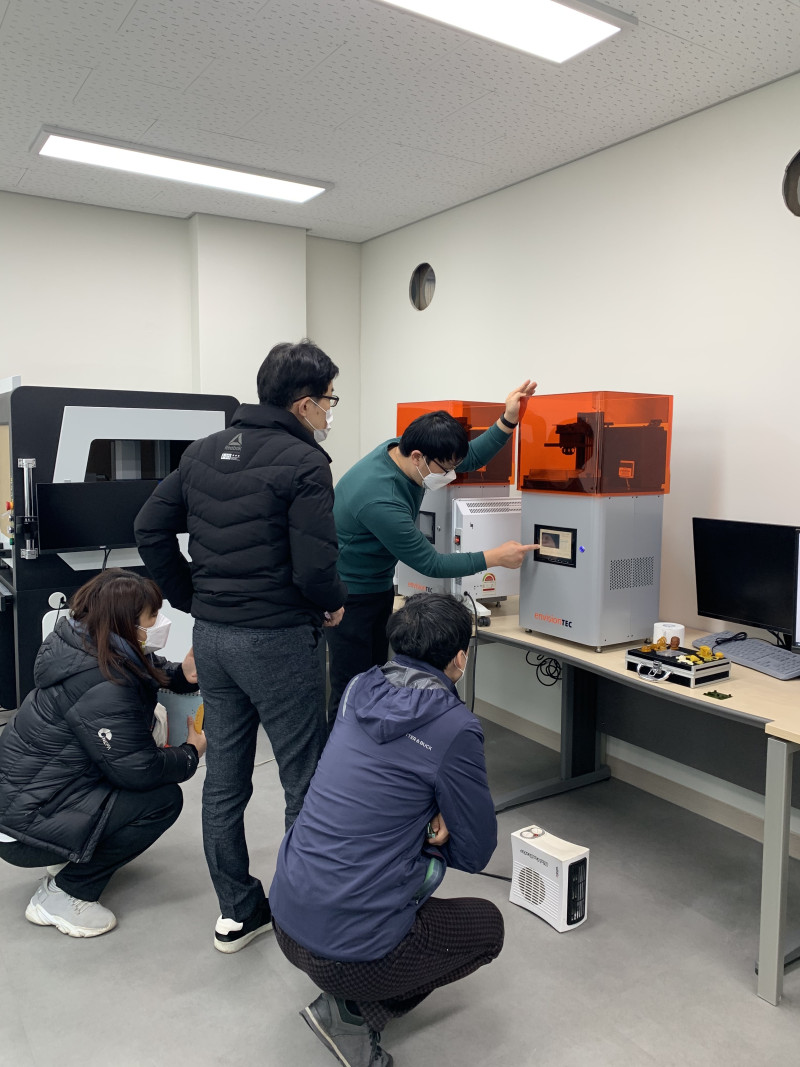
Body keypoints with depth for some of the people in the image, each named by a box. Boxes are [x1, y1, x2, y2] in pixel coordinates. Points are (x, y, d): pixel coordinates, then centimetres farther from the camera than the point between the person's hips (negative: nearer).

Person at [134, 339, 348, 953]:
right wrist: (334, 605, -1)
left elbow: (151, 529, 10)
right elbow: (315, 563, -21)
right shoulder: (304, 462, -14)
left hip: (212, 636, 8)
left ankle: (237, 913, 30)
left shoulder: (205, 452, 9)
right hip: (279, 641, -7)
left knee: (225, 777, 16)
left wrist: (193, 598, 14)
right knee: (307, 782, 8)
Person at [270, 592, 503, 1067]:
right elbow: (477, 852, -6)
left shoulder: (359, 689, 2)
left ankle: (347, 992, 19)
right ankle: (355, 1012, 4)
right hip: (350, 949, -7)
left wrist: (427, 821, 2)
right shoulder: (455, 729, -18)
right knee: (488, 924, 18)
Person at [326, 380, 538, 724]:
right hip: (350, 596, -9)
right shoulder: (380, 500, -34)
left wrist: (508, 420, -10)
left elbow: (471, 457, 5)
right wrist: (496, 558, -19)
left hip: (379, 586, 9)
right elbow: (429, 563, -24)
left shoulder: (402, 449, -9)